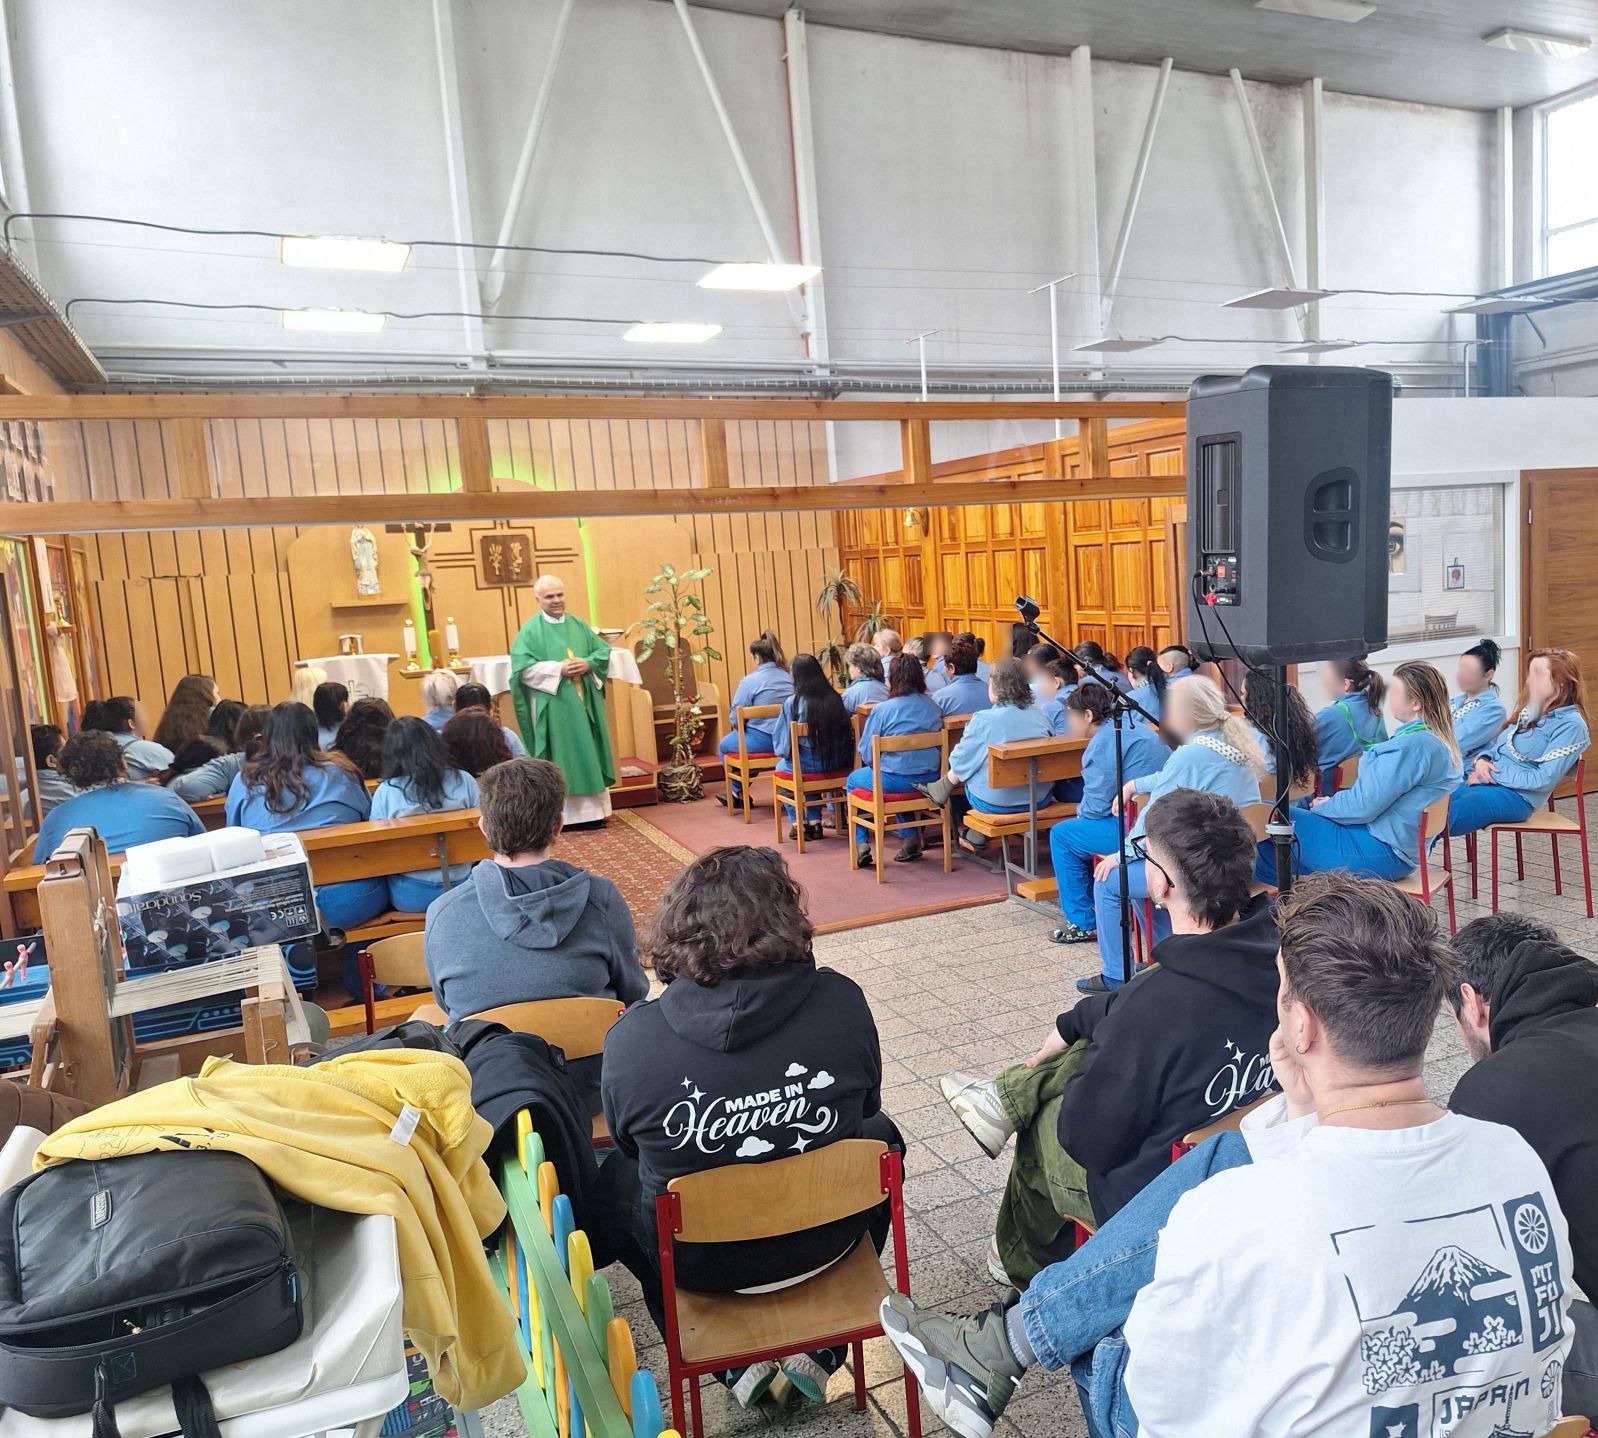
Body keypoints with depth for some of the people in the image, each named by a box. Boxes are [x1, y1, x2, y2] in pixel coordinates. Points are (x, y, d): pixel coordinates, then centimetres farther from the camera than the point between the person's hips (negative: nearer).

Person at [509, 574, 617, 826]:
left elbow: (604, 651, 10)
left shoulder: (578, 625, 12)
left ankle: (591, 809, 15)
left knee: (587, 753, 8)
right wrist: (558, 669, -19)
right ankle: (563, 813, 2)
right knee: (560, 758, -3)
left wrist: (588, 664, -10)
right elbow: (523, 668, -13)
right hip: (553, 707, -5)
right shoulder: (530, 630, -3)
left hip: (584, 703, 5)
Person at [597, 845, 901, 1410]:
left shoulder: (630, 1038, -22)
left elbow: (629, 1143, -2)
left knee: (612, 1175, 30)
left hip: (698, 1259, 0)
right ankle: (818, 1349, 28)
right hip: (825, 1238, 1)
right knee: (879, 1138, 30)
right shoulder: (842, 1001, -19)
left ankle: (738, 1365, 27)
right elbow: (863, 1110, 0)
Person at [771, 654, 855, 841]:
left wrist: (782, 751, 15)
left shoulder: (792, 702, -14)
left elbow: (780, 739, -7)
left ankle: (797, 823, 26)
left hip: (807, 765, -3)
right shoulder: (834, 698, -4)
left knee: (782, 766, 29)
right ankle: (814, 822, 30)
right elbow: (846, 731, 6)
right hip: (837, 763, 4)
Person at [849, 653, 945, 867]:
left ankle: (861, 845, 19)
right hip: (930, 780, 5)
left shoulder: (882, 710, -14)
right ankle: (910, 837, 27)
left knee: (853, 780, 23)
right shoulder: (933, 706, 1)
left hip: (895, 781, -5)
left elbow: (866, 754, -10)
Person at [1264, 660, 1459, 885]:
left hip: (1380, 853, -10)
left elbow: (1363, 806, -22)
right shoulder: (1437, 739, 11)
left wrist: (1323, 806, -3)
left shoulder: (1411, 746, -22)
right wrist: (1332, 802, 9)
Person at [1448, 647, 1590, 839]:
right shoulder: (1529, 709, 19)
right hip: (1483, 781, 7)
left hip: (1516, 796, -7)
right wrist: (1481, 760, -1)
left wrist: (1494, 775, -11)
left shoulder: (1570, 724, -5)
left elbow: (1545, 779, -12)